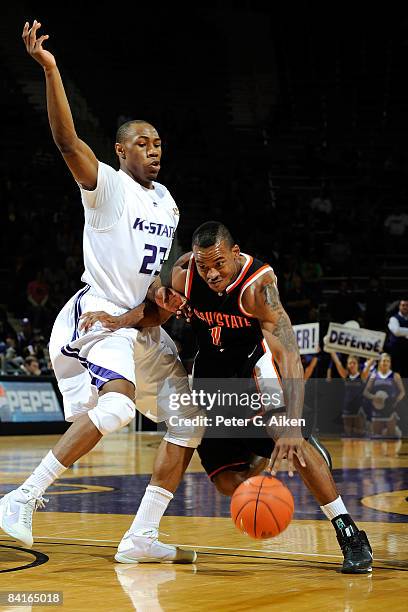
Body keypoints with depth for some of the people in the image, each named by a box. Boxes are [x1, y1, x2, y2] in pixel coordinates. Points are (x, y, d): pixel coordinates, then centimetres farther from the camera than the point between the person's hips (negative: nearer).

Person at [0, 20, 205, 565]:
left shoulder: (167, 202, 15)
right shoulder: (108, 186, -7)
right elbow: (68, 142, -25)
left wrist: (162, 287, 2)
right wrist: (50, 72, -37)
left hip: (144, 324, 9)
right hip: (99, 315, -9)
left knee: (190, 419, 4)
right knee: (117, 403, -33)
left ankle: (142, 538, 6)